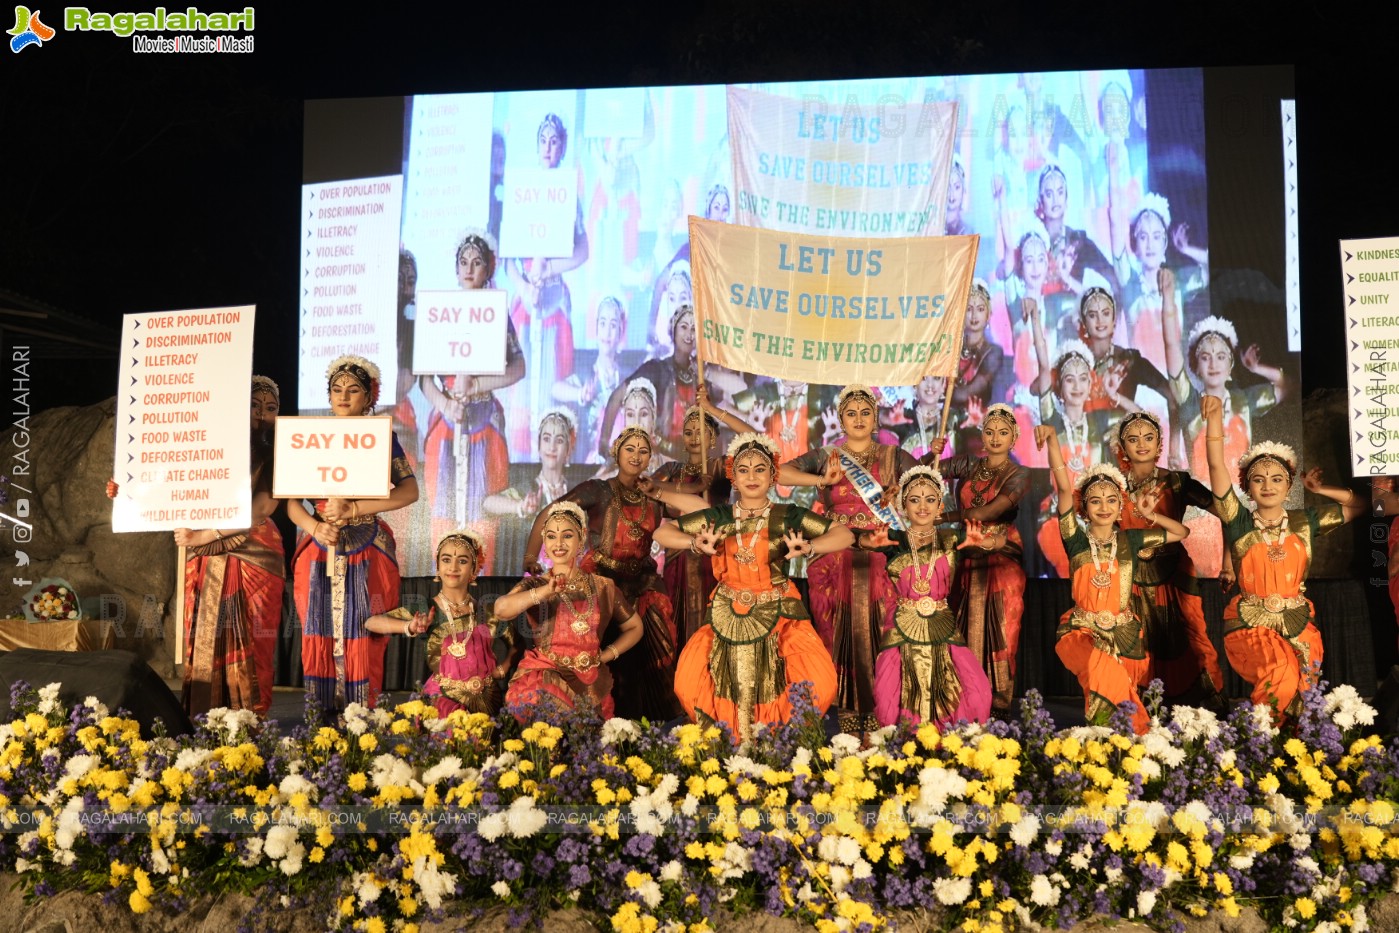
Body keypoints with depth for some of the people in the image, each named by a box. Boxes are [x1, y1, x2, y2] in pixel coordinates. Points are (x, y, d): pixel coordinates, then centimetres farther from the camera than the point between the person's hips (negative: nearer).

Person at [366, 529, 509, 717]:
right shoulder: (426, 611, -3)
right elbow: (371, 623, -10)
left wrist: (502, 669, 0)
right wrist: (409, 627, -25)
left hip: (487, 699, 2)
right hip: (445, 699, -2)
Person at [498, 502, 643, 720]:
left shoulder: (603, 587, 9)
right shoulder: (533, 585, 4)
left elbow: (634, 628, 21)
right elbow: (501, 609, -17)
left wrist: (606, 655, 5)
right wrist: (546, 591, -31)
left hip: (589, 686, 1)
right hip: (542, 677, -1)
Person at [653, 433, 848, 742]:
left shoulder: (789, 516, 2)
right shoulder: (719, 517, 6)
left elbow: (845, 535, -1)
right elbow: (662, 531, 8)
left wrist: (809, 547, -17)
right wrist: (696, 543, -10)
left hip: (778, 615, -1)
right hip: (729, 619, 1)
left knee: (818, 684, -13)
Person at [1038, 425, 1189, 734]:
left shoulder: (1129, 539, 7)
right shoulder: (1076, 541, -2)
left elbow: (1183, 533, 18)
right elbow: (1064, 487, -14)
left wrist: (1150, 515, 2)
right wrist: (1052, 438, -24)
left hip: (1125, 634, 4)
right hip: (1083, 631, -4)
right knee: (1101, 667, -31)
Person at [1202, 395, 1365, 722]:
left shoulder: (1304, 522, 9)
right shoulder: (1239, 523, 0)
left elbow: (1362, 504, 17)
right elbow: (1217, 466, -12)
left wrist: (1319, 490, 10)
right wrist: (1215, 417, -22)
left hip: (1298, 625, 3)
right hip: (1249, 625, -3)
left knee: (1298, 695, -16)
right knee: (1281, 673, -29)